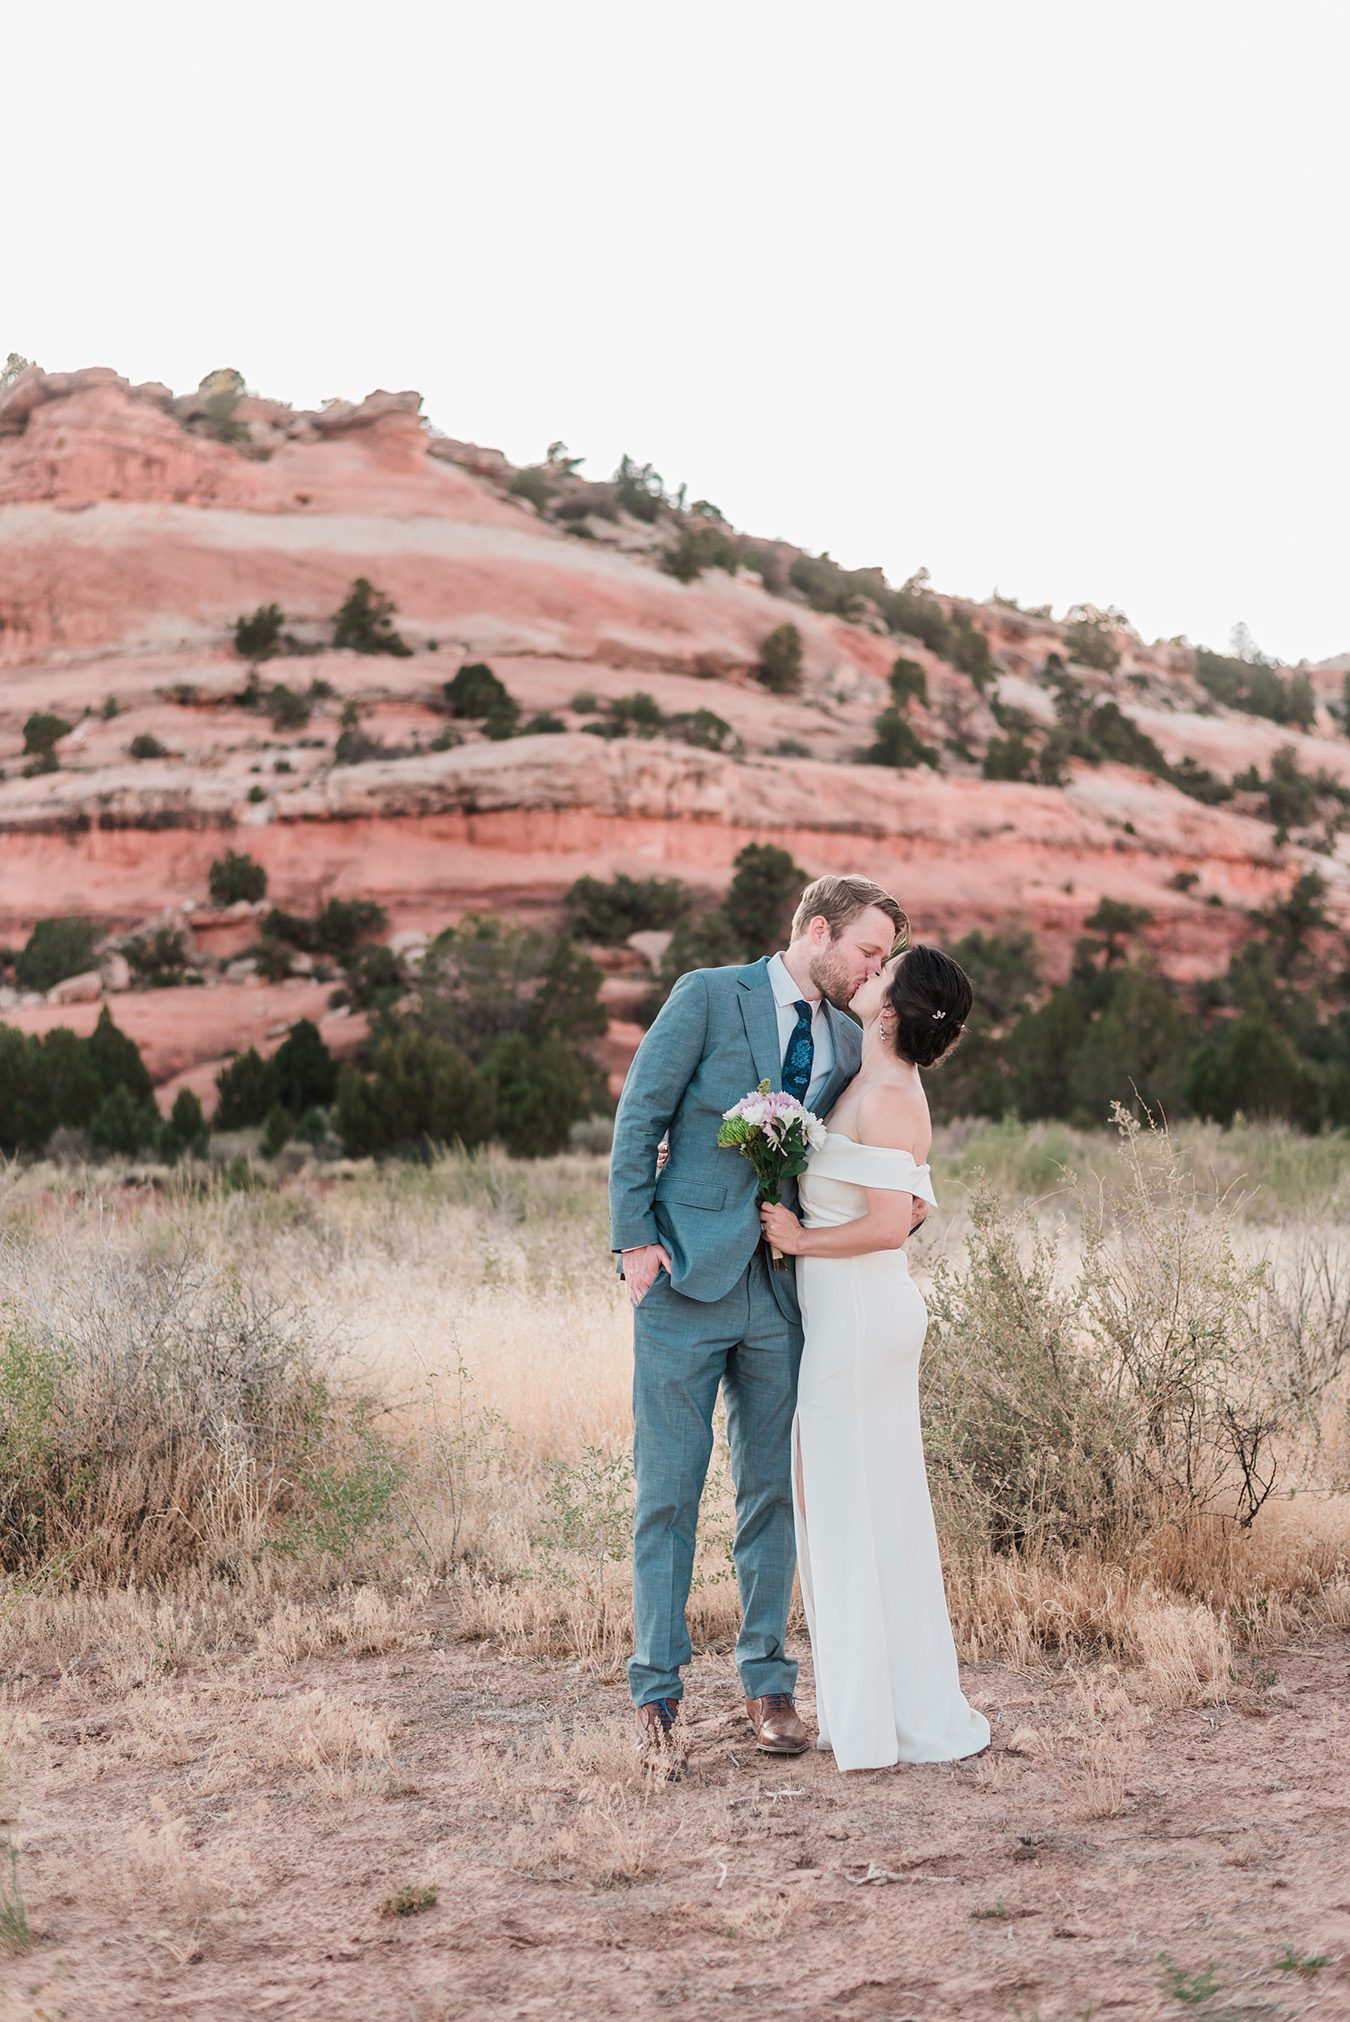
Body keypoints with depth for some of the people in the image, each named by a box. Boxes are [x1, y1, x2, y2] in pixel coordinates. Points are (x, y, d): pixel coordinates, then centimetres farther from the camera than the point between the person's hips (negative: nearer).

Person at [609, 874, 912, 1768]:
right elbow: (640, 1116, -5)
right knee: (669, 1490, 0)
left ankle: (768, 1681, 19)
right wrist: (636, 1237, -11)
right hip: (686, 1276, -5)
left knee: (772, 1490, 9)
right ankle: (658, 1690, 9)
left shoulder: (849, 1042, 12)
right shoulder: (708, 996, -4)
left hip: (781, 1290, 5)